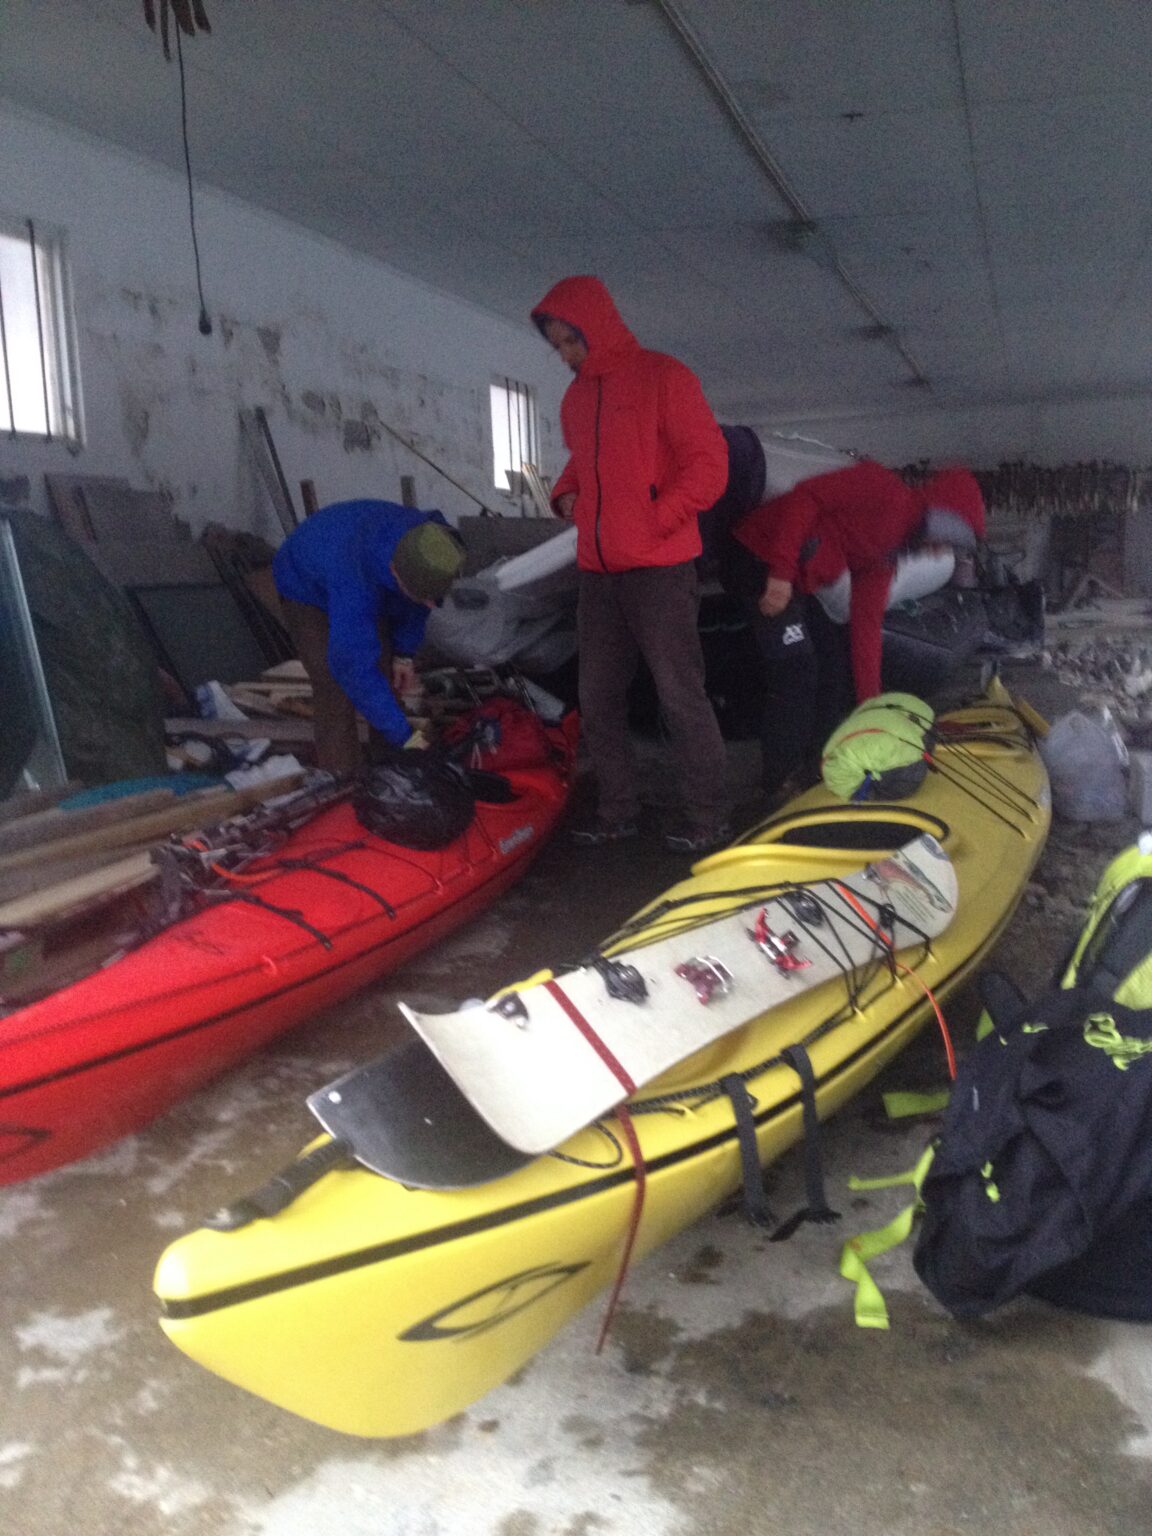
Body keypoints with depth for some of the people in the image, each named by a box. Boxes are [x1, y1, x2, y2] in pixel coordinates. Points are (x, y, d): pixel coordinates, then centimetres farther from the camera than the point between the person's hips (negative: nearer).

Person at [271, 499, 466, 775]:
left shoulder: (429, 542, -31)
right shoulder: (355, 585, -50)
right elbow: (354, 666, -46)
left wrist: (405, 651, -1)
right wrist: (403, 736, -44)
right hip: (307, 589, -6)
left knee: (388, 682, 2)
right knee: (336, 693, -18)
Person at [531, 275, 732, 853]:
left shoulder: (662, 377, -3)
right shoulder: (576, 397, 16)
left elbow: (708, 464, -7)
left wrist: (656, 520, -14)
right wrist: (566, 493, 10)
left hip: (659, 571, -7)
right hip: (597, 574, 7)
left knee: (680, 696, -4)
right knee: (597, 698, 8)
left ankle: (708, 820, 5)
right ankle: (617, 814, 19)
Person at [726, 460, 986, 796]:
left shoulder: (884, 553, 16)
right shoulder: (885, 491, -11)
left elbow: (866, 624, 16)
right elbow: (805, 497, -21)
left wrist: (870, 702, 13)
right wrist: (782, 570, -26)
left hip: (793, 582, 10)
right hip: (760, 562, -10)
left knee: (833, 660, 14)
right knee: (796, 670, -11)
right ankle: (781, 783, -3)